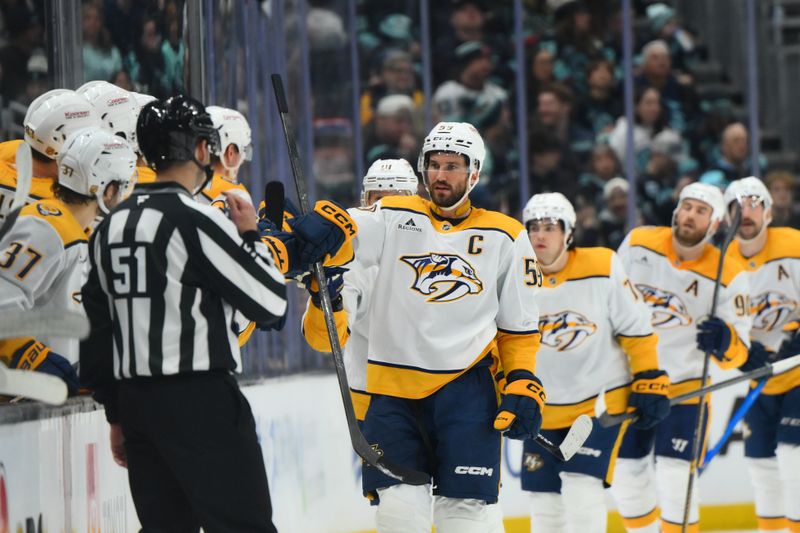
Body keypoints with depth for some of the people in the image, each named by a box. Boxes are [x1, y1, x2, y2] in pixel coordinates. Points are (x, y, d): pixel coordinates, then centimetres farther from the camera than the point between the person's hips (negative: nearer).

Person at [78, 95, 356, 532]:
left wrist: (117, 414, 21)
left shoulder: (110, 228, 11)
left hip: (136, 398, 8)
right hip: (200, 398, -8)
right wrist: (250, 235, 6)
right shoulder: (198, 220, -12)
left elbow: (96, 328, 14)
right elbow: (271, 301, -10)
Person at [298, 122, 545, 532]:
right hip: (393, 388, 1)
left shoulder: (506, 238, 8)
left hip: (466, 387, 0)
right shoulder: (394, 218, 6)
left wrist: (523, 385, 1)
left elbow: (519, 328, 13)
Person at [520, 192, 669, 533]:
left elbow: (636, 329, -6)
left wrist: (650, 382, -6)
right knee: (545, 499, 6)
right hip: (545, 408, 4)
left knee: (581, 485, -16)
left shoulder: (603, 268, -12)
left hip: (603, 399, -4)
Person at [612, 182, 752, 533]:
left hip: (685, 385, -3)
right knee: (626, 476, 8)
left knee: (674, 477, -14)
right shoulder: (638, 244, -7)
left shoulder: (729, 276, -15)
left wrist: (725, 342, -36)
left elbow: (737, 351, -14)